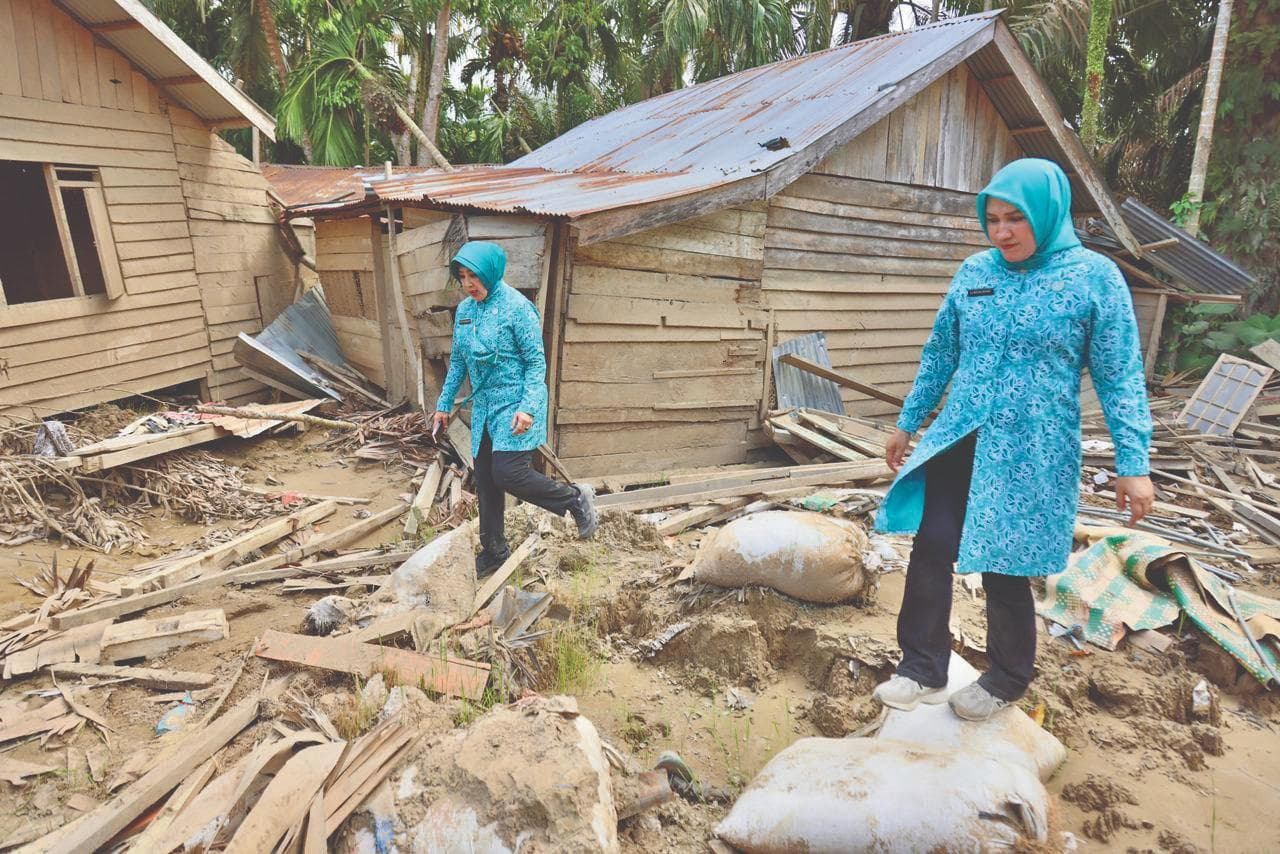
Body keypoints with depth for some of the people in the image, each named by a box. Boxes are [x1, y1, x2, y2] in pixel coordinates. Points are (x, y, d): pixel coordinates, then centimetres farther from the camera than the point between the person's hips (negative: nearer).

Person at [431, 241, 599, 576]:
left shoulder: (517, 307, -13)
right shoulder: (464, 310, 8)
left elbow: (536, 362, -13)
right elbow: (458, 362, 17)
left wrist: (529, 407, -23)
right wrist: (444, 404, 17)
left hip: (515, 403, -7)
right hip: (484, 406, 7)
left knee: (507, 473, -17)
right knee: (485, 481, 10)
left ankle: (575, 498, 5)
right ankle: (493, 552, 24)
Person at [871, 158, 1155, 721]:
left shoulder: (1094, 275, -6)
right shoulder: (974, 271, 5)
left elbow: (1119, 375, -6)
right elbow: (940, 354, 12)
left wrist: (1133, 462, -10)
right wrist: (907, 424, 15)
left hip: (1032, 455, -4)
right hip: (958, 440, 4)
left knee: (1005, 571, 7)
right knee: (929, 550, 0)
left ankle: (1008, 679, 31)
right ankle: (922, 670, 18)